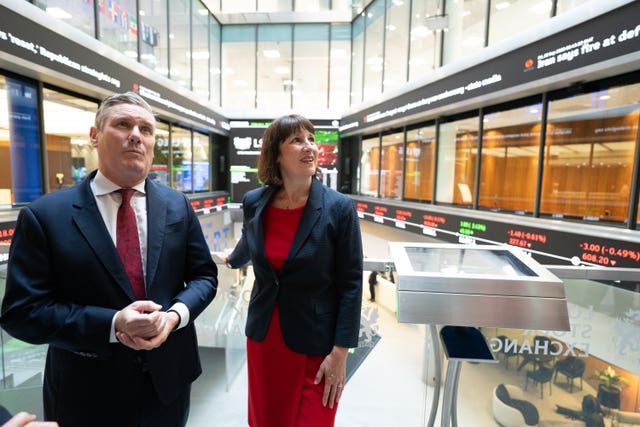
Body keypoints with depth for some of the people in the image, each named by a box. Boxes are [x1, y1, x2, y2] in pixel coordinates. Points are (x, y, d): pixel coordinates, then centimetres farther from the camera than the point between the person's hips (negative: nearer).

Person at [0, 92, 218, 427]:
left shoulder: (177, 206, -3)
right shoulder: (45, 215, -10)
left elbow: (204, 276, 1)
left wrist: (175, 316, -18)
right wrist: (113, 324, -23)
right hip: (88, 393, -2)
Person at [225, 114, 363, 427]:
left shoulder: (339, 208, -15)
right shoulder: (253, 203, -6)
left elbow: (351, 283, -12)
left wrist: (340, 353, -12)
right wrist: (232, 260, 35)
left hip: (315, 342, -3)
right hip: (263, 336, 4)